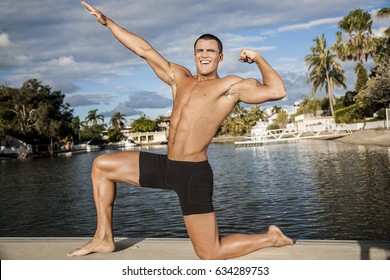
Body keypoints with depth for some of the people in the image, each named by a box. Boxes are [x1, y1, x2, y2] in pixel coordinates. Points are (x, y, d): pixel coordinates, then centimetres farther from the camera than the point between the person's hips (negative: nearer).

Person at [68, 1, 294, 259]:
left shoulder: (231, 85, -2)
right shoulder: (179, 77, 15)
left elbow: (277, 91, -15)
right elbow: (144, 49, 18)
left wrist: (258, 59, -4)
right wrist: (107, 22, 21)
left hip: (194, 174, -7)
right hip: (164, 166, 7)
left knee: (210, 255, -7)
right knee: (101, 165, 13)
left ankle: (272, 238, 17)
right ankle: (104, 238, 19)